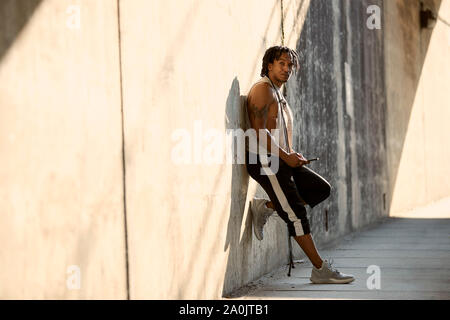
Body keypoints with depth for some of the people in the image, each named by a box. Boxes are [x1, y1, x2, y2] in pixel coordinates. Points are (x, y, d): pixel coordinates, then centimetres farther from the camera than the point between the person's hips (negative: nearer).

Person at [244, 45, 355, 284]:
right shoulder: (263, 89, -9)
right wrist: (286, 156, -17)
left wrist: (293, 155, 10)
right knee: (296, 214, -9)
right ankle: (320, 269, -6)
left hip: (281, 161, 10)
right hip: (264, 161, -10)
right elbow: (258, 130, -19)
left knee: (322, 189, 7)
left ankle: (265, 207, 6)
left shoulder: (278, 95, 21)